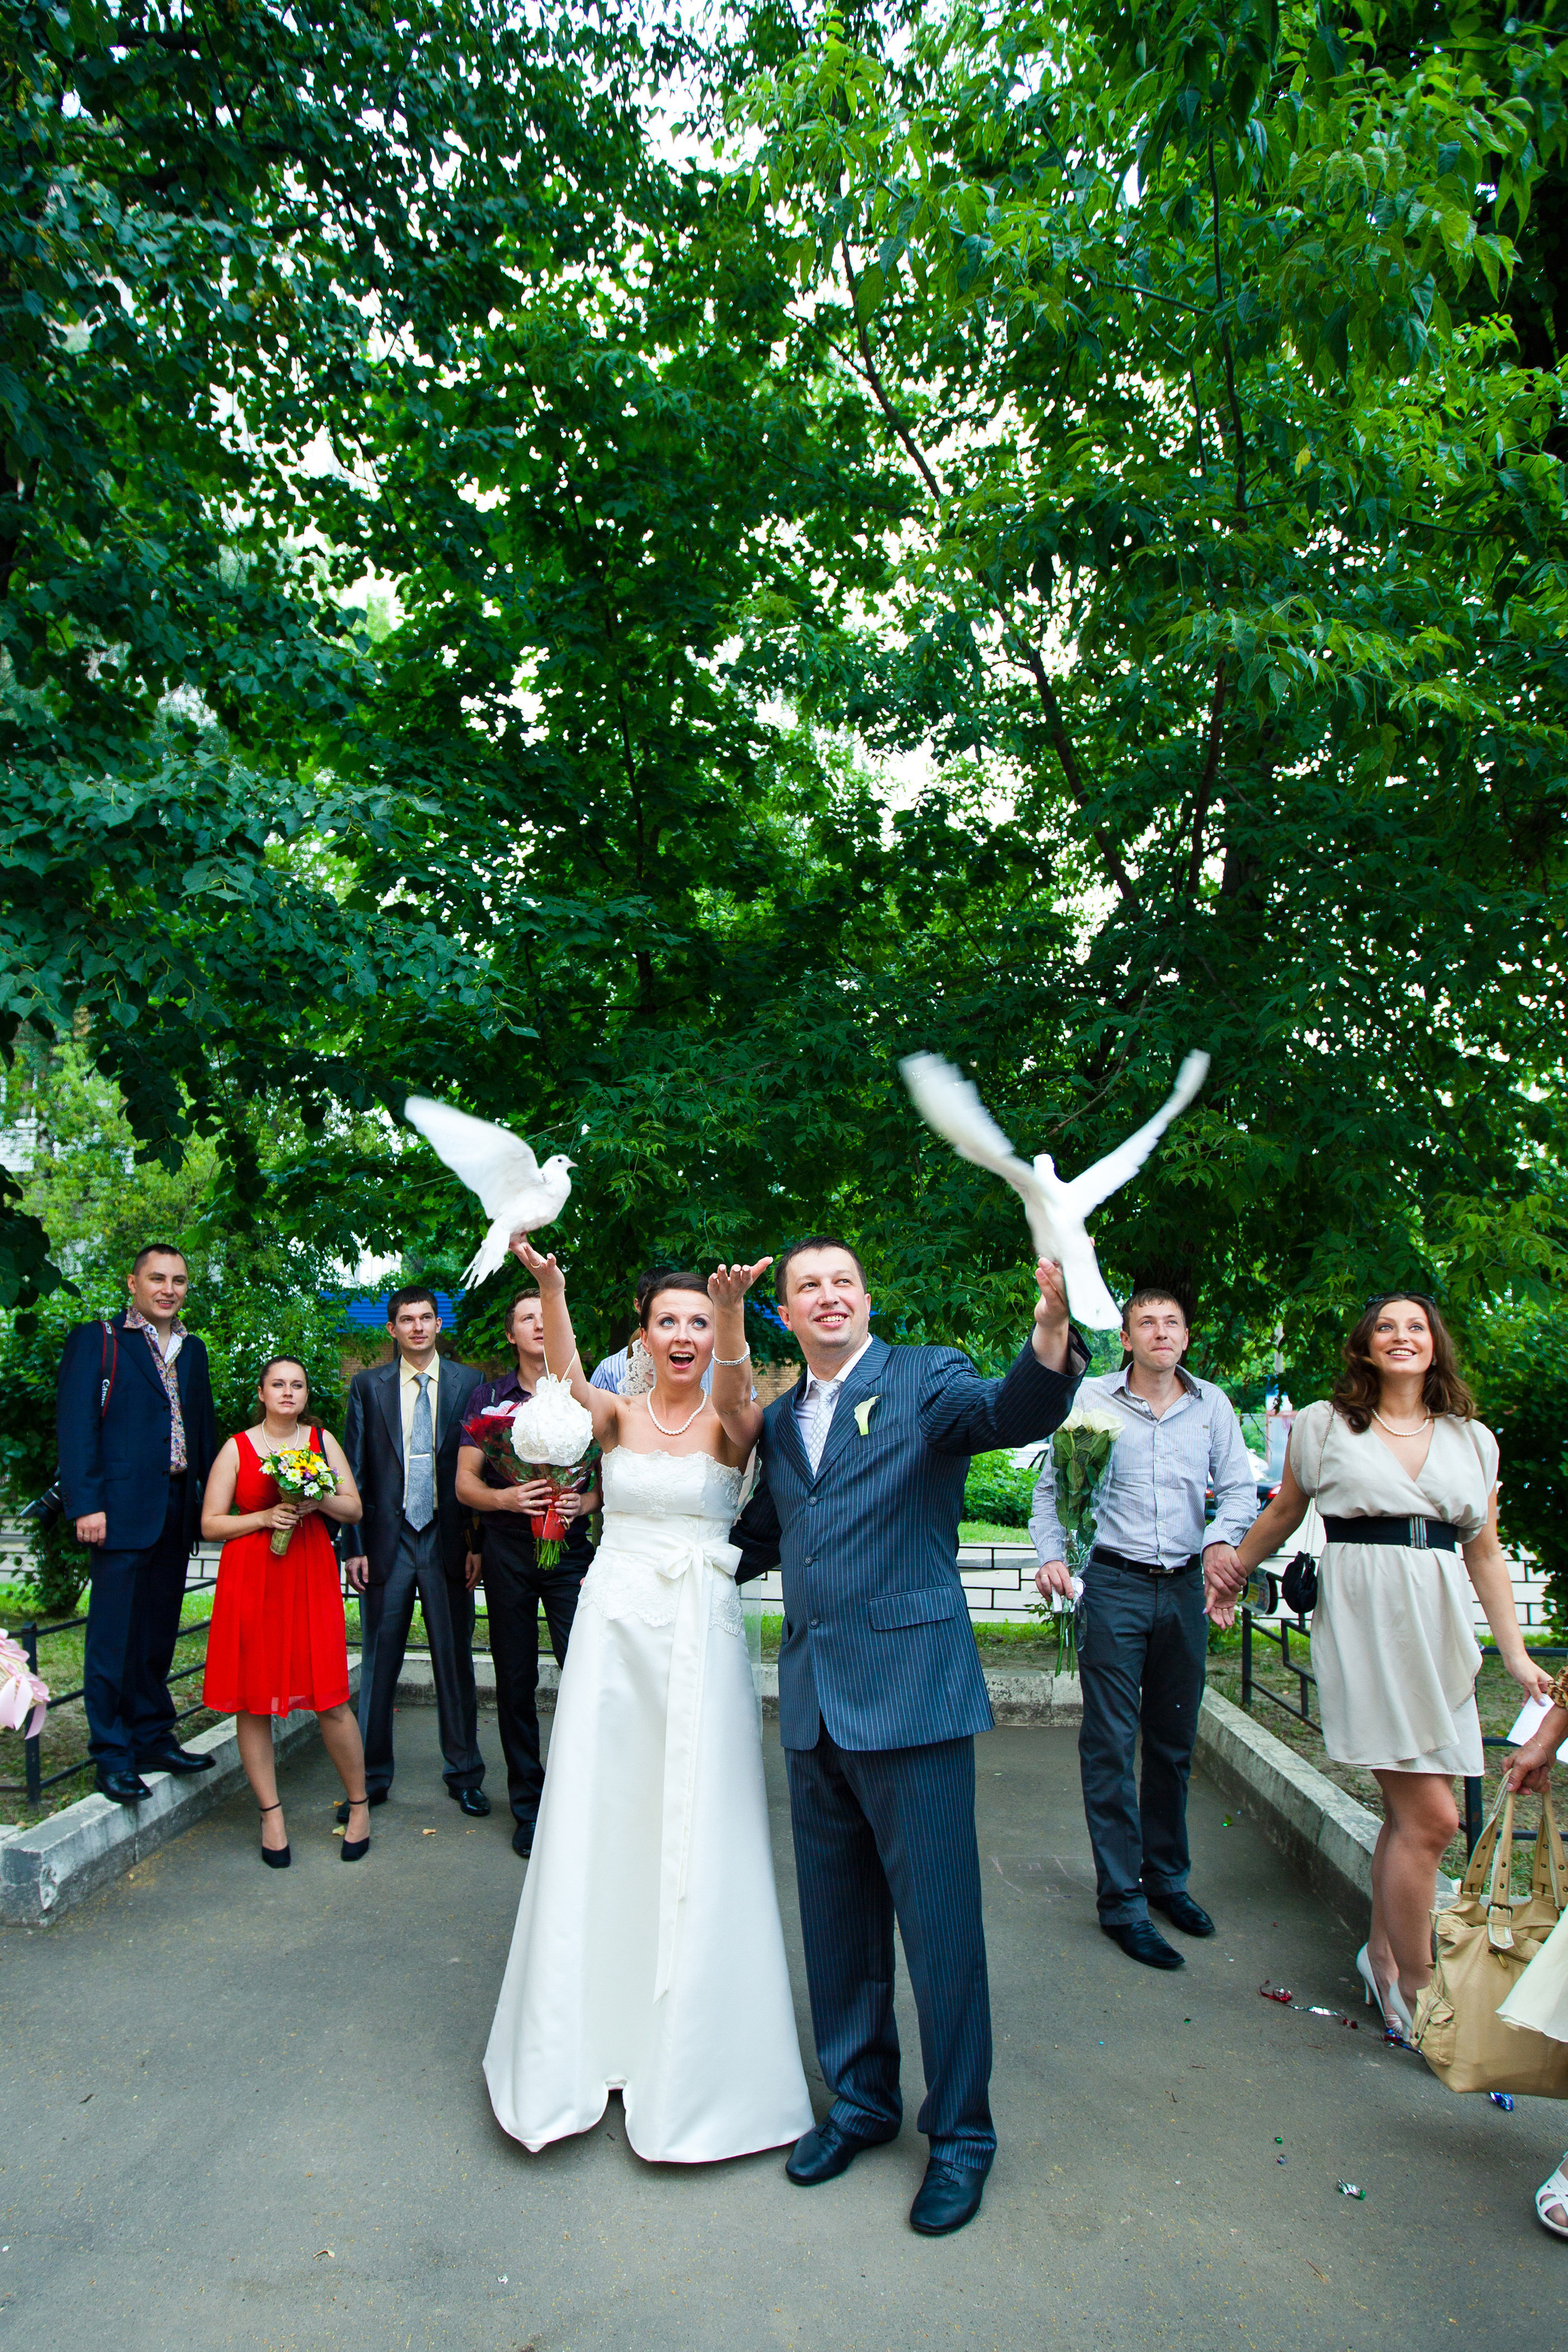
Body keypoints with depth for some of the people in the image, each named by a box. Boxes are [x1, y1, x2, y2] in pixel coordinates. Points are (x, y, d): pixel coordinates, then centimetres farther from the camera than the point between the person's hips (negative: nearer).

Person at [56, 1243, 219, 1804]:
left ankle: (153, 1739, 24)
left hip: (177, 1512, 6)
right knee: (114, 1638, 0)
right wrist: (86, 1504, -15)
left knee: (158, 1635, 13)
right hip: (121, 1511, -5)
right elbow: (77, 1427, -7)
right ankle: (112, 1757, 10)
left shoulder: (192, 1350, 16)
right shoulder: (96, 1340, -1)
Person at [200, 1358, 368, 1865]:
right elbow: (210, 1524, 1)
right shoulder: (237, 1448, 3)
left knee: (330, 1699, -3)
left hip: (311, 1577, 1)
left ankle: (359, 1804, 14)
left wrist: (319, 1499, -10)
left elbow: (354, 1509, 9)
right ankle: (271, 1815, 17)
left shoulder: (321, 1440, 9)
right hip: (250, 1581, 0)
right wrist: (266, 1516, -12)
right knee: (252, 1702, 3)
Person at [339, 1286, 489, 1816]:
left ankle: (464, 1776, 22)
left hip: (448, 1541, 0)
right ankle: (371, 1779, 22)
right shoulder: (368, 1386, 5)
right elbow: (353, 1469, 5)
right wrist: (352, 1545, -1)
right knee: (378, 1665, 8)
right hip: (387, 1540, 0)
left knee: (455, 1663, 8)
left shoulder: (468, 1383, 4)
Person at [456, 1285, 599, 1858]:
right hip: (507, 1549, 1)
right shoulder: (488, 1396, 6)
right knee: (516, 1680, 7)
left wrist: (586, 1501, -13)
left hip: (571, 1547, -1)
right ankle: (527, 1805, 20)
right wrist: (504, 1499, -16)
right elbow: (465, 1482, 4)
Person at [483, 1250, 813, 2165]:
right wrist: (549, 1286, -37)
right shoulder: (617, 1416, 4)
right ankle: (594, 2029, 27)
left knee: (697, 1831, 3)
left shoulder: (730, 1424, -1)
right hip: (614, 1625, 2)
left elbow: (736, 1392, -25)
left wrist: (733, 1308, -45)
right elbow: (565, 1378, -18)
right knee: (598, 1822, 7)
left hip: (702, 1635, -1)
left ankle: (689, 2055, 22)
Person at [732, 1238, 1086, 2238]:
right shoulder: (779, 1419, 12)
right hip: (816, 1705, 6)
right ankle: (862, 2100, 39)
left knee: (940, 1925, 4)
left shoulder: (926, 1379, -6)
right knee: (837, 1923, 19)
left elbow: (1011, 1413, -27)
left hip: (911, 1695, -6)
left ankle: (960, 2132, 25)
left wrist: (1053, 1335, -46)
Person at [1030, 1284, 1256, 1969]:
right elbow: (1052, 1486, 2)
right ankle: (1121, 1900, 6)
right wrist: (1052, 1555, -12)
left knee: (1174, 1741, 14)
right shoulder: (1091, 1398, -2)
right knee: (1111, 1743, -3)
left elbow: (1240, 1486, 7)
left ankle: (1167, 1878, 29)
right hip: (1114, 1583, -3)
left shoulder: (1211, 1404, 7)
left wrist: (1222, 1539, -13)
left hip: (1184, 1586, 4)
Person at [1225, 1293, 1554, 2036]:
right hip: (1363, 1622, -4)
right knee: (1429, 1816, -8)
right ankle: (1413, 1988, 8)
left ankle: (1382, 1953, 29)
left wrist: (1516, 1655, 11)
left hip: (1441, 1631, 5)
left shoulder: (1473, 1440, 12)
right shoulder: (1324, 1424, 2)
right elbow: (1283, 1513, 15)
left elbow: (1485, 1555, 15)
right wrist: (1233, 1570, 23)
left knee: (1412, 1810, 8)